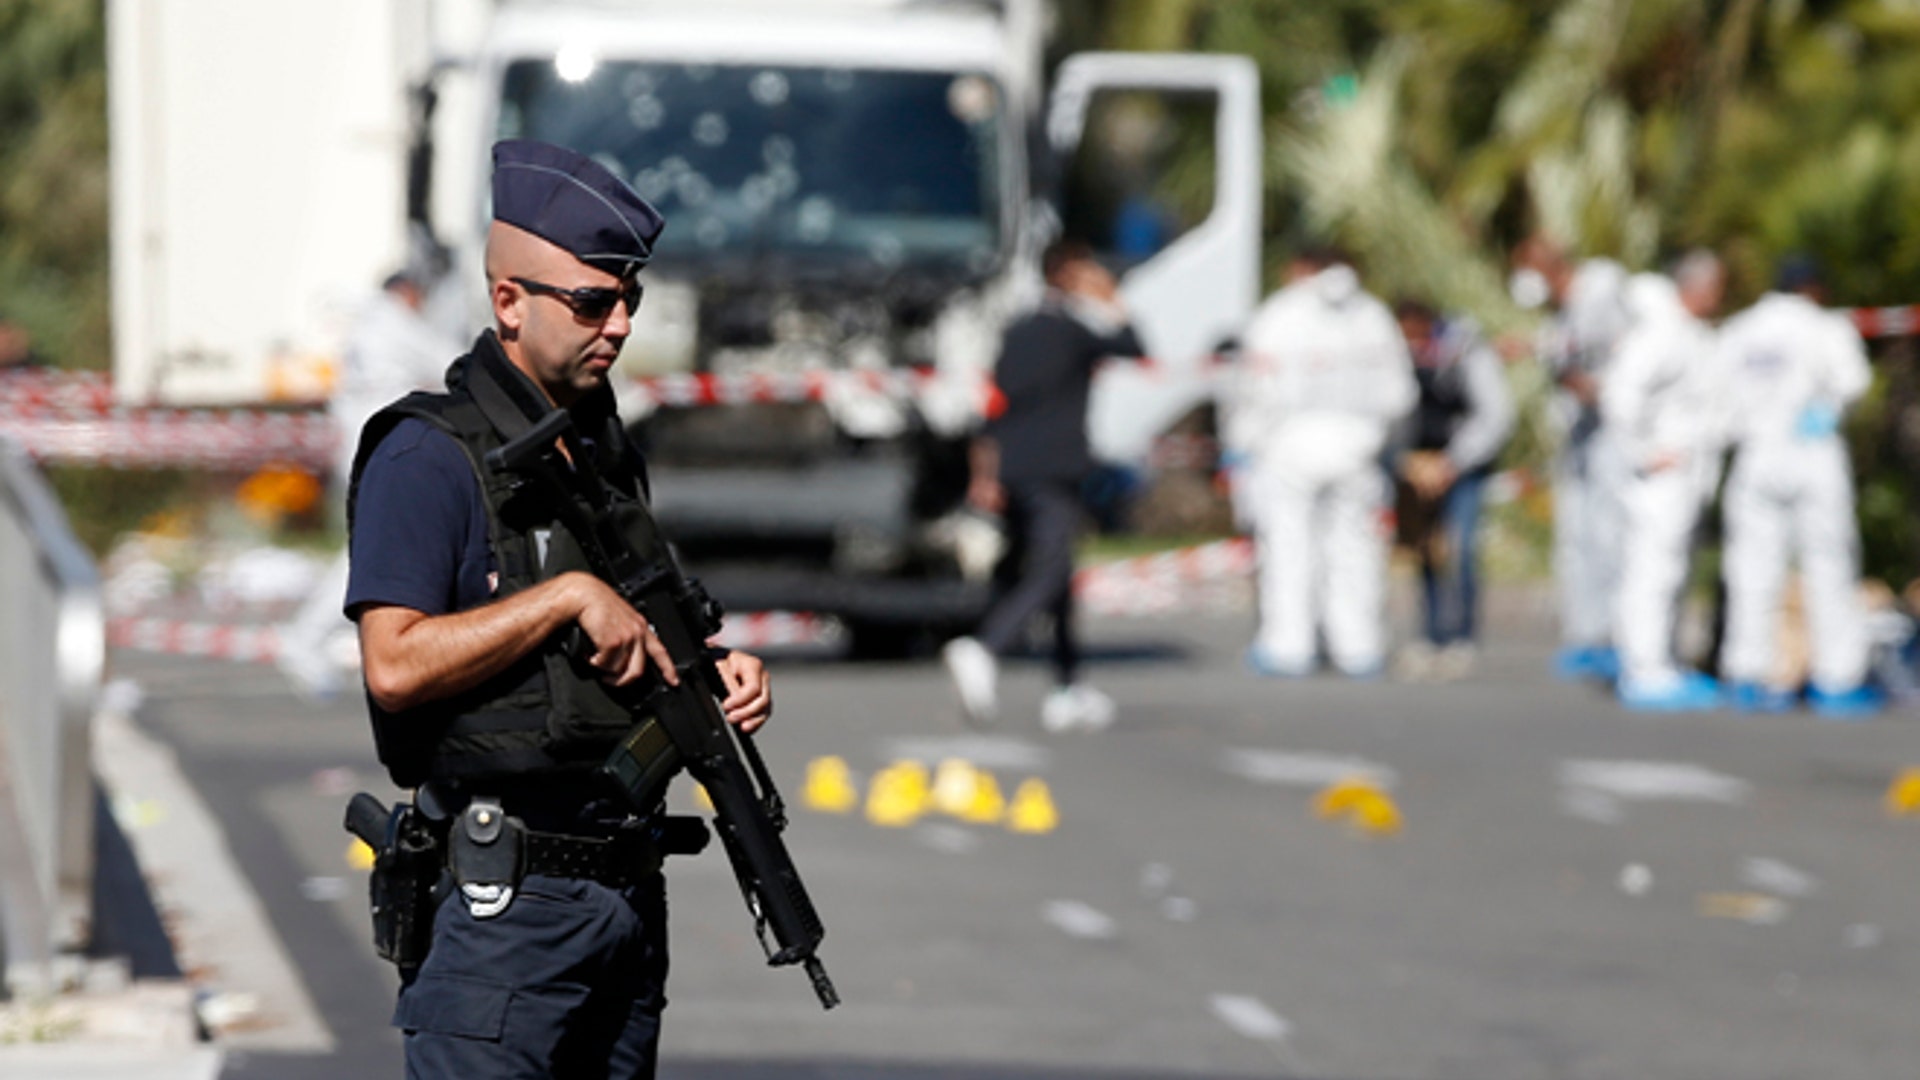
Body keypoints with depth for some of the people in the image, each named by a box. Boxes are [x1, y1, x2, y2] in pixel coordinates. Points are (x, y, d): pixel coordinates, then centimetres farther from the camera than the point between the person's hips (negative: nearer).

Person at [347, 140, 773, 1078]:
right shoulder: (427, 458, -10)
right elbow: (396, 665, -21)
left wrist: (712, 680, 5)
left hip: (625, 888, 8)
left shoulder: (610, 454, 16)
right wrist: (568, 596, -19)